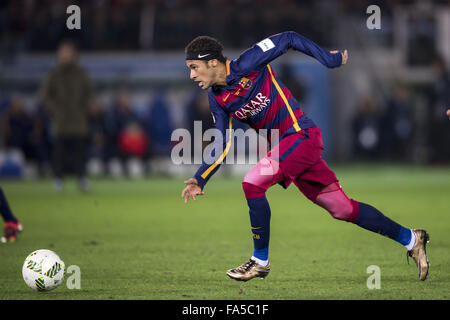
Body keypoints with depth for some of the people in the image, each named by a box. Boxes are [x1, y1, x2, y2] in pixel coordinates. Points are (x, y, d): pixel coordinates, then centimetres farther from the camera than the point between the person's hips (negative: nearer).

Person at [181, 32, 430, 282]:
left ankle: (260, 260, -8)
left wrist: (329, 59, -10)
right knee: (343, 208, 8)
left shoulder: (247, 64, -15)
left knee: (252, 183, -21)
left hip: (302, 135, -7)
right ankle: (410, 238, 20)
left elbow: (289, 39, -7)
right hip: (282, 146, 7)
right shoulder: (217, 99, 6)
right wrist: (200, 179, -1)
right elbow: (223, 146, 9)